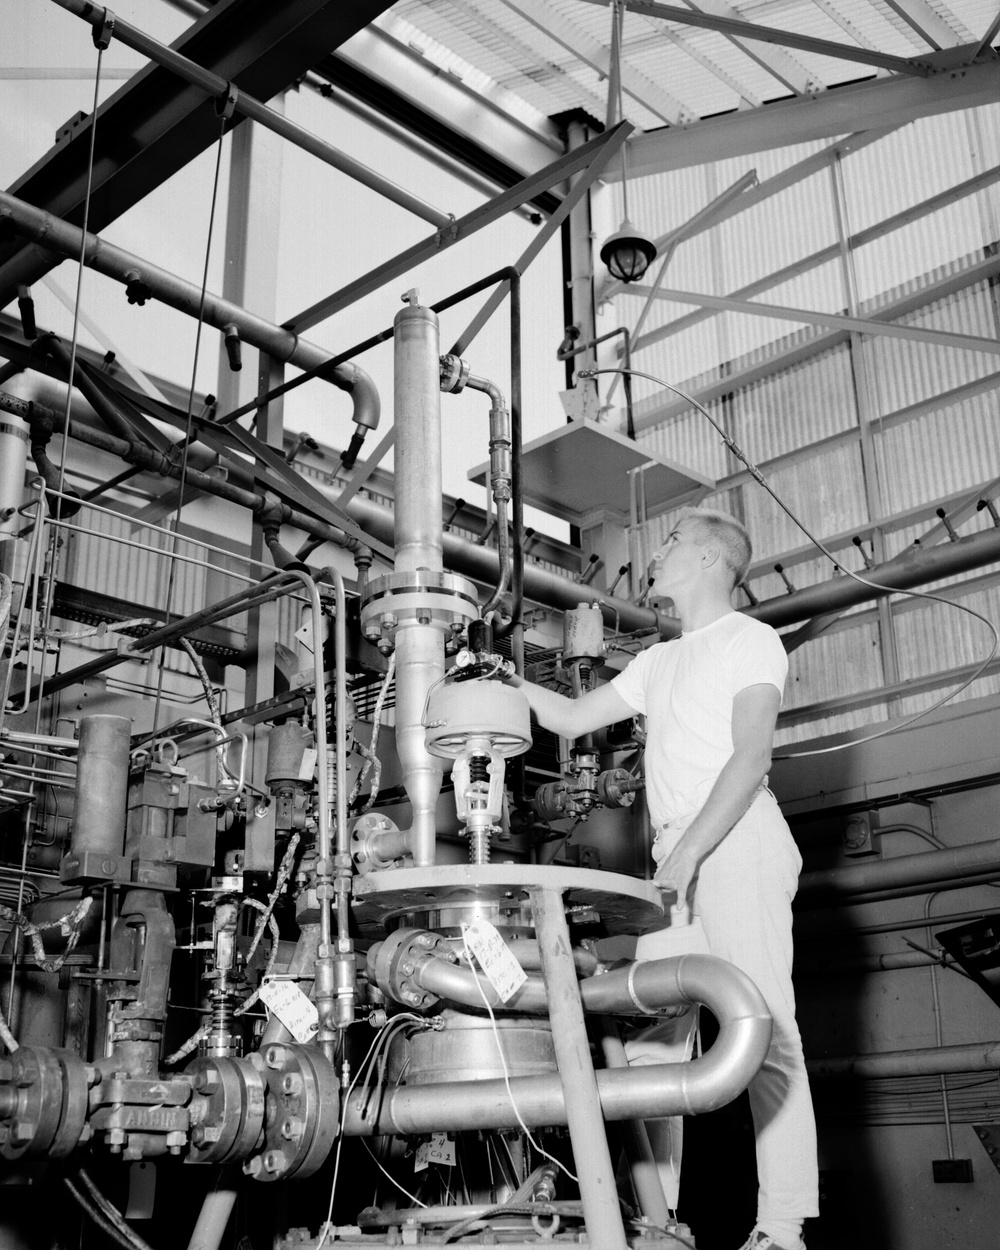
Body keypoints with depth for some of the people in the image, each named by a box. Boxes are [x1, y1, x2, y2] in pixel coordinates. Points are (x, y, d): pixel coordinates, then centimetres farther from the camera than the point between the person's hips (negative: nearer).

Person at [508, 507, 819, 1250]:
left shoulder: (750, 639, 3)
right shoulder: (659, 662, 25)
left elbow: (751, 757, -9)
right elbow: (573, 719, 29)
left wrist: (690, 850, -17)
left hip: (738, 839, -7)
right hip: (675, 855, 8)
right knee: (653, 1032, 1)